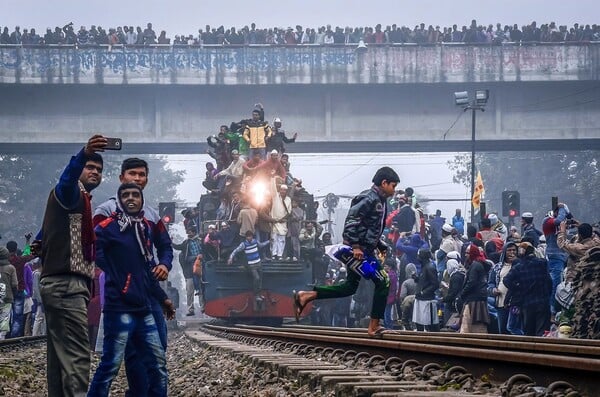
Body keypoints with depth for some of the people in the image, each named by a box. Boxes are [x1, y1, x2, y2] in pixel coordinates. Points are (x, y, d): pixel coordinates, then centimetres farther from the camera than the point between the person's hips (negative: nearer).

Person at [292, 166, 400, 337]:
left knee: (350, 287, 14)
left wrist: (381, 246, 16)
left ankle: (305, 296, 15)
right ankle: (374, 327, -2)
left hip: (364, 249, 10)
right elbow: (351, 220, -24)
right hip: (359, 250, -10)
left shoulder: (380, 201, 17)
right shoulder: (370, 198, -15)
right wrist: (356, 246, -26)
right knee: (382, 282, -7)